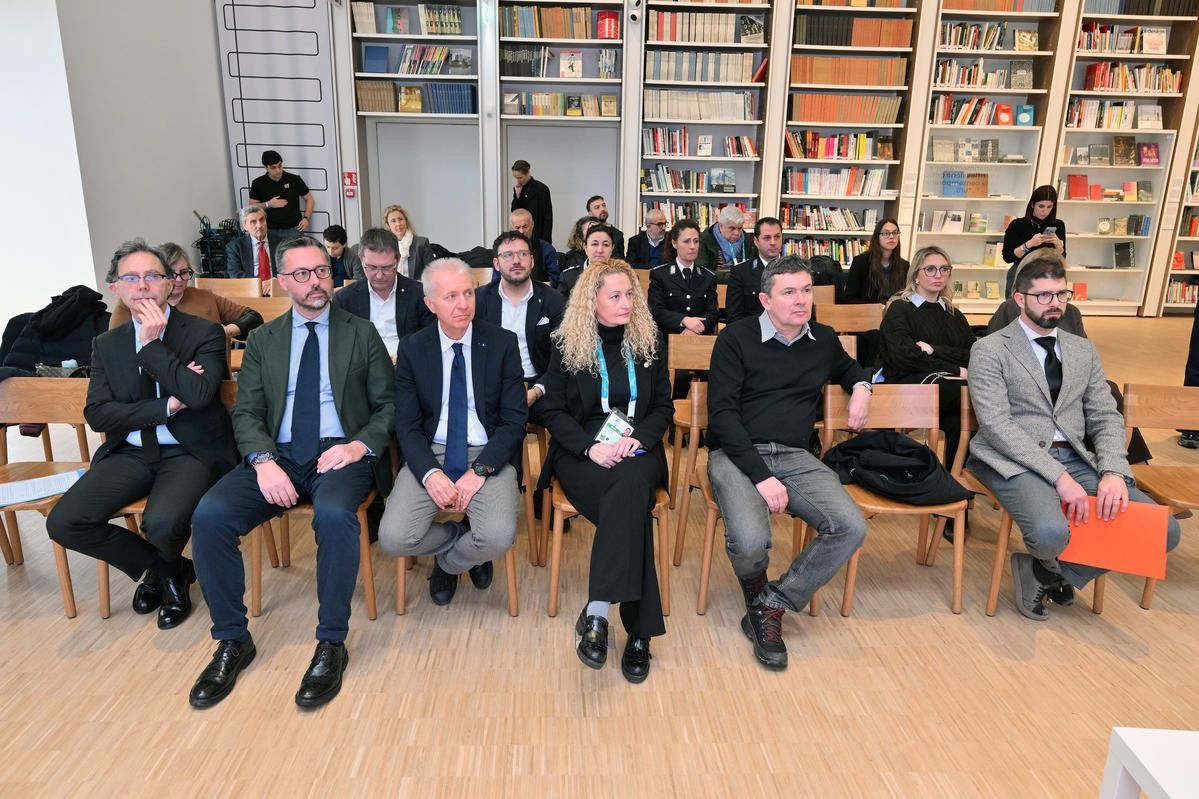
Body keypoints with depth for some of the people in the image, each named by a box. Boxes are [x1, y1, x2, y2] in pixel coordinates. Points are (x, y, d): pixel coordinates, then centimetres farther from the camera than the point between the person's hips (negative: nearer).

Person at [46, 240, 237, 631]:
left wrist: (152, 344, -15)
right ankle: (169, 569, 7)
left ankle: (163, 567, 12)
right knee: (63, 523, -16)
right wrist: (166, 407, -13)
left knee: (161, 524, -31)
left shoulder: (205, 333, -3)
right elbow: (96, 413, 0)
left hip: (190, 452, -4)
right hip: (130, 454, 5)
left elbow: (199, 395, -20)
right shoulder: (106, 344, 11)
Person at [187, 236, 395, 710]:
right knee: (209, 516, -22)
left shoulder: (361, 333, 10)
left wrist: (361, 444, -14)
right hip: (277, 455, 3)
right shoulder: (263, 340, 15)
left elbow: (388, 405, 6)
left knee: (334, 515, -35)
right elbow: (246, 413, 7)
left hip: (339, 455, -3)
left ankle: (331, 644, -17)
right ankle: (232, 640, -3)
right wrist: (263, 461, -13)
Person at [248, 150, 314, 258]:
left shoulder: (294, 180, -1)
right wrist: (268, 204, -11)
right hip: (270, 231, 1)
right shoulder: (258, 183, 2)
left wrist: (306, 218, -3)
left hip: (293, 229, -1)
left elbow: (309, 199, 9)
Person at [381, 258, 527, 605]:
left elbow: (515, 418, -3)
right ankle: (464, 543, 12)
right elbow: (406, 425, 0)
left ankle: (448, 562, 10)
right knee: (393, 538, -21)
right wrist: (430, 473, -18)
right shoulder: (413, 349, 2)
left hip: (489, 455, -1)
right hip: (430, 455, 2)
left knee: (498, 538, -27)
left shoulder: (502, 343, -2)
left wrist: (480, 471, -16)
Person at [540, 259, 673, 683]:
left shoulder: (649, 342, 10)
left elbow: (663, 406, 8)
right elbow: (553, 411, 1)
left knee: (629, 487, -36)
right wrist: (590, 447, -16)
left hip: (637, 451, 2)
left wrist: (636, 438, -13)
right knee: (632, 506, -33)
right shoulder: (567, 345, 4)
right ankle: (637, 631, -29)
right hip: (581, 455, -2)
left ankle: (597, 613, -36)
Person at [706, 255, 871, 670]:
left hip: (795, 456, 5)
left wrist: (860, 387, 13)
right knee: (750, 540, -32)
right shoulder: (737, 337, -2)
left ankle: (771, 607, -5)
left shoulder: (823, 339, 13)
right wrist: (761, 476, -18)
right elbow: (722, 412, -9)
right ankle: (758, 596, 7)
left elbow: (846, 367, 39)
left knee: (850, 527, -21)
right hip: (736, 453, -4)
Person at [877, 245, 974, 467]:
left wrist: (933, 349, -8)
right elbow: (904, 356, -9)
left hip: (948, 384, 4)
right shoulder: (900, 309, 9)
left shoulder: (953, 314, 26)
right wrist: (956, 371, -11)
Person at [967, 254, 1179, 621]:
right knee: (1051, 532, -34)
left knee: (1163, 529, -12)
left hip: (1075, 457, 6)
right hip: (1014, 459, -6)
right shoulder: (989, 350, -2)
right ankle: (1054, 573, 7)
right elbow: (996, 424, -13)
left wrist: (1114, 472, -10)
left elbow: (1106, 417, 11)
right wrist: (1059, 476, -22)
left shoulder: (1083, 350, 17)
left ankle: (1044, 571, 4)